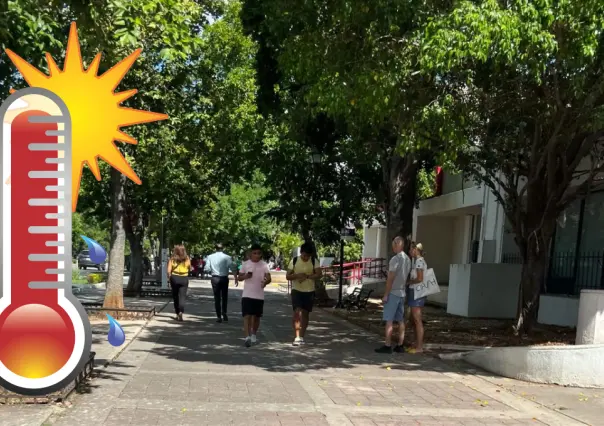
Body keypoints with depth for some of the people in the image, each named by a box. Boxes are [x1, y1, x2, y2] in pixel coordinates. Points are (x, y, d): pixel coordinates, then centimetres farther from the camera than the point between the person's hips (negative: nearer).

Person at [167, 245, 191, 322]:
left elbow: (169, 270, -9)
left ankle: (177, 314, 21)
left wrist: (169, 278, 4)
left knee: (175, 296, 14)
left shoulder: (172, 259, -5)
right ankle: (181, 312, -22)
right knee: (182, 296, -1)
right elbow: (190, 267, 10)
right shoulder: (187, 259, -2)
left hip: (174, 278, 0)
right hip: (184, 278, 0)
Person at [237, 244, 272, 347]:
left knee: (256, 316, 13)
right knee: (247, 316, -11)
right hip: (247, 295, -1)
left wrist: (266, 282, -32)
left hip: (259, 295, 1)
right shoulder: (245, 264, 1)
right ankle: (247, 337, -17)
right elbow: (239, 277, 6)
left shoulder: (264, 265, -1)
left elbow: (268, 278, -9)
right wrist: (246, 276, -16)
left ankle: (253, 335, 32)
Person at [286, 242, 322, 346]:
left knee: (305, 314, 8)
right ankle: (297, 337, -16)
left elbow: (319, 275, -13)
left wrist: (307, 276, -26)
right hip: (296, 290, -2)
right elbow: (287, 276, -2)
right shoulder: (294, 261, -3)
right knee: (297, 312, -15)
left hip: (309, 291, 2)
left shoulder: (314, 261, -2)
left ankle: (302, 337, 20)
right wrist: (297, 275, -21)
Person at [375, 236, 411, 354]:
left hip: (393, 293, -8)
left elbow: (390, 279, -17)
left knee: (389, 320, -5)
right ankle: (400, 345, 12)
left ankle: (387, 346, -6)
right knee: (400, 320, 10)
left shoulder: (395, 259, -16)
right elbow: (407, 278, 13)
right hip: (402, 293, 8)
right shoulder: (408, 259, 8)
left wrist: (385, 295, -13)